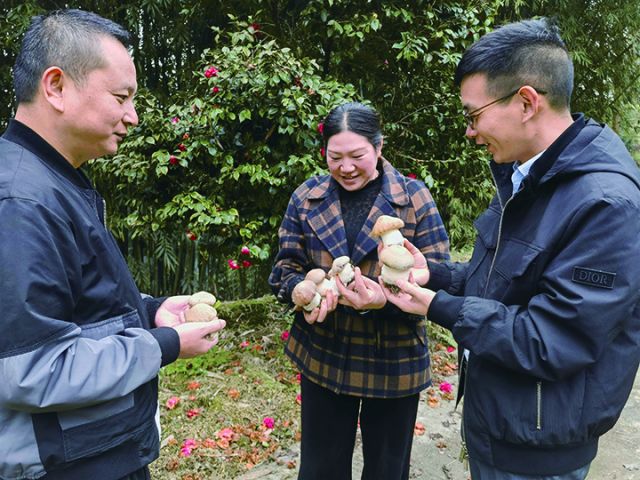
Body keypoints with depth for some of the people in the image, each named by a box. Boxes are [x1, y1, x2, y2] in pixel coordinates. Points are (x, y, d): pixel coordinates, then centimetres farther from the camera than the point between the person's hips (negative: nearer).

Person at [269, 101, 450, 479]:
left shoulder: (415, 198, -9)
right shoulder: (306, 198, -1)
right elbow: (285, 270, 1)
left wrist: (386, 298, -30)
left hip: (393, 362, -1)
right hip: (322, 357, 2)